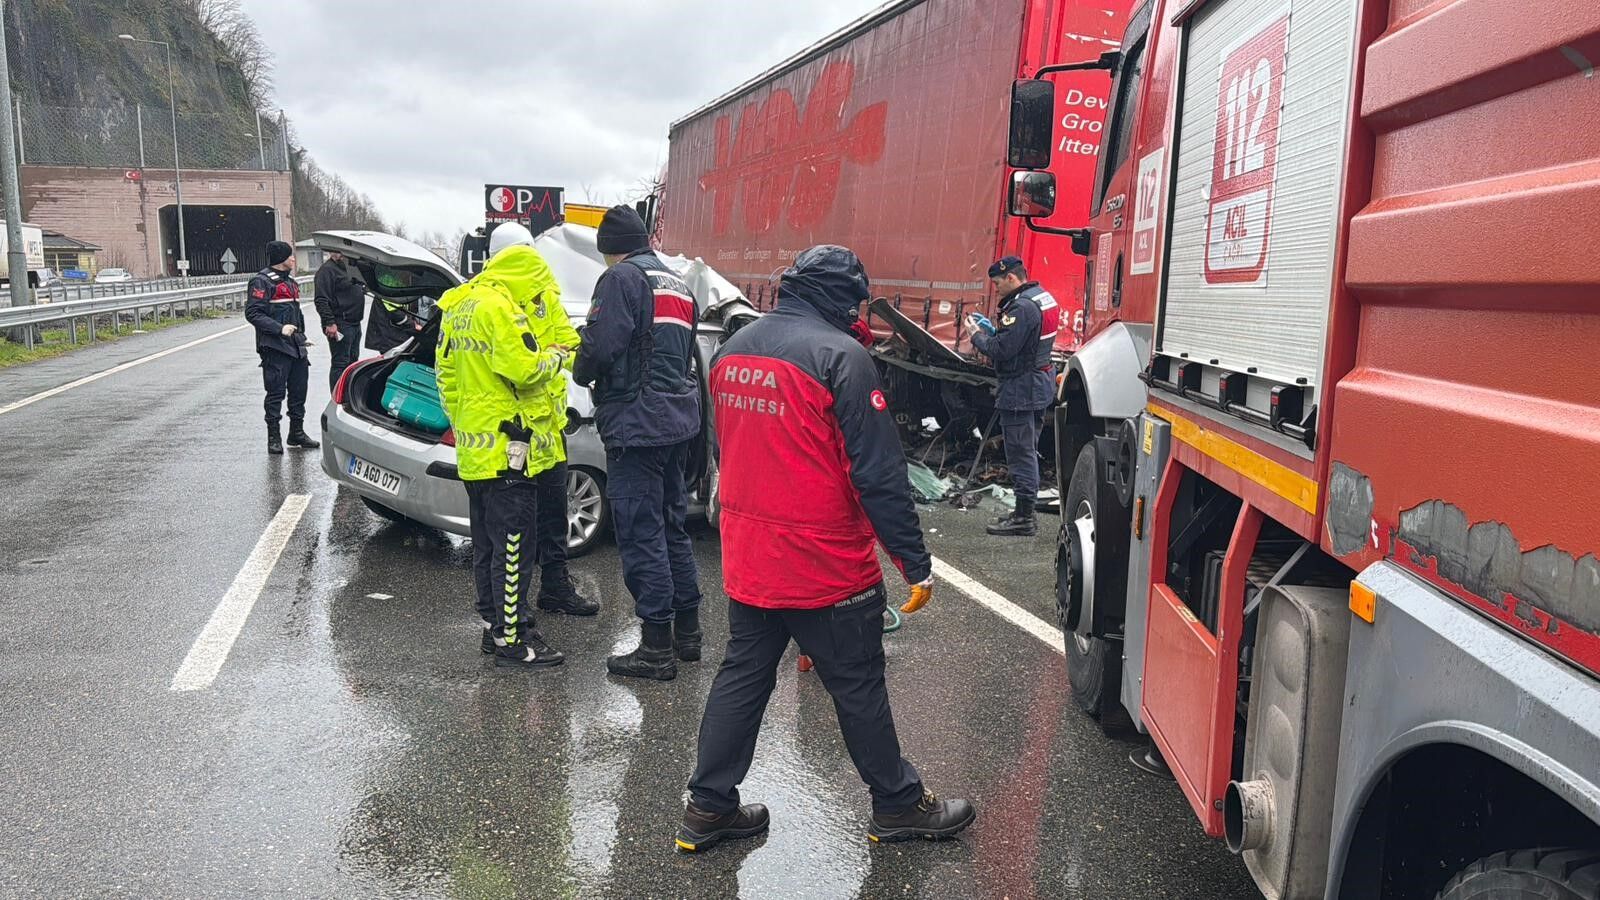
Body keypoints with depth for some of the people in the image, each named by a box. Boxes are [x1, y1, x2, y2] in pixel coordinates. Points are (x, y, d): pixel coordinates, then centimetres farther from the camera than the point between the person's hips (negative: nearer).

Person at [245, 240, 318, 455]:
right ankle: (274, 437, 4)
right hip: (275, 348, -8)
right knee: (276, 392, -3)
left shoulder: (290, 281, 19)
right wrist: (279, 328, -23)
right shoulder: (262, 281, -9)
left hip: (296, 347, 8)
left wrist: (301, 339, 22)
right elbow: (252, 313, -16)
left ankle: (297, 432, 23)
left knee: (299, 390, 12)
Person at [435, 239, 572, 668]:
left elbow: (446, 373, 19)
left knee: (486, 545, 16)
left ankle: (492, 625, 25)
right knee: (511, 548, -4)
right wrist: (554, 357, -3)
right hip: (506, 445, -10)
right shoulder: (499, 307, -16)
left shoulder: (456, 307, 15)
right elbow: (522, 369, -22)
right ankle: (512, 639, 1)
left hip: (473, 446, 10)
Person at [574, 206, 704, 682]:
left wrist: (580, 372, 2)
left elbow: (601, 345, -19)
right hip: (680, 420, 9)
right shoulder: (679, 285, 18)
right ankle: (687, 631, 25)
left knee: (641, 534, -4)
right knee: (672, 525, 17)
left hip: (636, 423, -9)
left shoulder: (622, 277, -9)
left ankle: (656, 647, 1)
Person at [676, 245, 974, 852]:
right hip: (825, 566, -6)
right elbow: (879, 472, -19)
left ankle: (708, 808, 23)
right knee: (858, 687, 9)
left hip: (746, 561, 7)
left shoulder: (732, 350, 7)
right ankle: (898, 805, 26)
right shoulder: (840, 355, -17)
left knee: (743, 676, 17)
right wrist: (915, 563, -13)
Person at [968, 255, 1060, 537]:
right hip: (1039, 384, 11)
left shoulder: (1022, 307, -20)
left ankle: (1024, 519, 2)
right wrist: (990, 329, 10)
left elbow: (1002, 350, -22)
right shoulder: (1042, 298, 12)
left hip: (1020, 389, -11)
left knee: (1020, 454, -4)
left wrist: (978, 335, -6)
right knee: (1027, 452, 17)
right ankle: (1025, 512, 27)